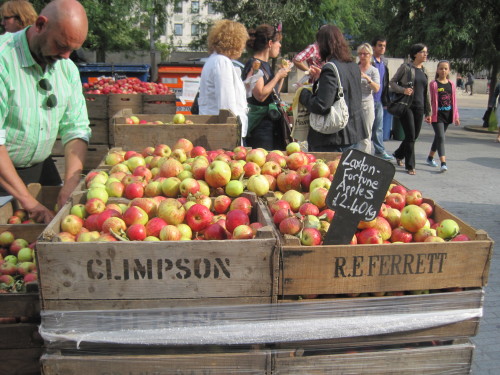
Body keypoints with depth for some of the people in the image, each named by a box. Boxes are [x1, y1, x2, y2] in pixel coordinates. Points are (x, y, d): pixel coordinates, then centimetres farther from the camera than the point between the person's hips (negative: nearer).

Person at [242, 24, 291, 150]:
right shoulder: (254, 65, -11)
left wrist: (282, 74, 15)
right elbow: (260, 95, -23)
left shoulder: (265, 65, 17)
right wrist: (278, 75, -12)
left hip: (272, 124, 9)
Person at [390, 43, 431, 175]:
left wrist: (428, 112, 16)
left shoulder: (424, 71, 15)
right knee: (410, 136, -7)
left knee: (415, 135, 10)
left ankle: (399, 154, 35)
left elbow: (426, 93, 17)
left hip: (419, 107, 6)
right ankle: (410, 166, 4)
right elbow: (392, 82, 0)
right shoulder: (405, 67, -2)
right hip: (406, 106, -6)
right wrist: (403, 90, -19)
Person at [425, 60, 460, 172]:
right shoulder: (434, 84, -5)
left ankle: (430, 157, 31)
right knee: (440, 137, -12)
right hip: (437, 115, -5)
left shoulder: (451, 84, 8)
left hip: (448, 115, 5)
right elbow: (430, 100, -6)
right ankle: (443, 163, -16)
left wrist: (456, 116, 10)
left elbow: (454, 101, 11)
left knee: (438, 137, 15)